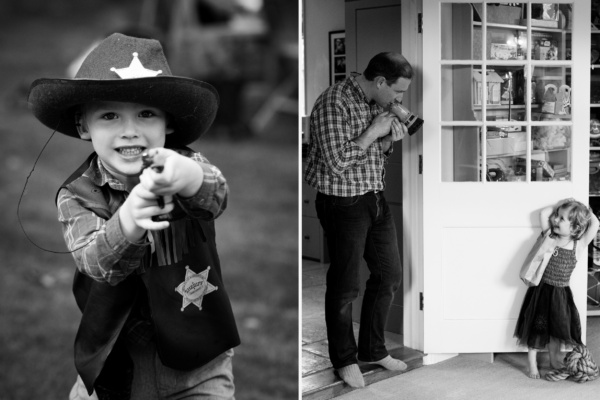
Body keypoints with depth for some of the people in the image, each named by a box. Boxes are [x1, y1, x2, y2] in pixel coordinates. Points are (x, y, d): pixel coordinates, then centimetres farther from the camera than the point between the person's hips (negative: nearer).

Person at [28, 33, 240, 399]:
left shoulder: (188, 165, -12)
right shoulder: (76, 195, -10)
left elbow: (216, 195, -33)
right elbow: (96, 263, -25)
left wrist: (189, 177, -57)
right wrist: (129, 221, -46)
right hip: (112, 362, 1)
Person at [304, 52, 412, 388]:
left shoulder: (378, 103, 7)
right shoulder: (334, 104, -19)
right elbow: (337, 162, -25)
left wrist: (392, 137, -3)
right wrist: (372, 132, -18)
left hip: (376, 199, 8)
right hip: (343, 204, -8)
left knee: (390, 275, 14)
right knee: (345, 287, 4)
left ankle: (373, 349, 32)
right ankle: (345, 359, 23)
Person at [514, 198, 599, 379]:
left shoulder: (579, 246, -8)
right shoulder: (549, 237, -6)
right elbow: (543, 213, -6)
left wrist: (584, 209, -2)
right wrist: (561, 204, -1)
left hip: (561, 294, 1)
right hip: (542, 290, -1)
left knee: (557, 329, 13)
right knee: (537, 327, 6)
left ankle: (554, 360, 34)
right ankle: (532, 363, 20)